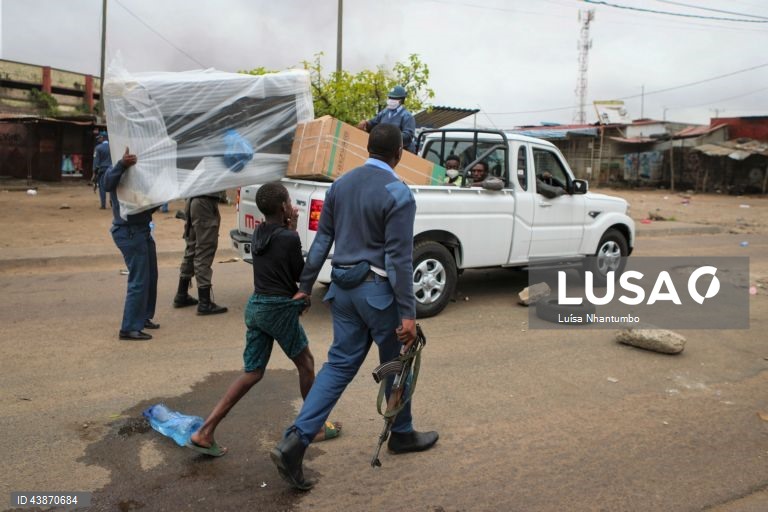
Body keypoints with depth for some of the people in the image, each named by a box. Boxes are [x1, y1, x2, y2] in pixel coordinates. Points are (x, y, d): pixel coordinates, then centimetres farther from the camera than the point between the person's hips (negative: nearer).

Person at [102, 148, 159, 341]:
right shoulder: (117, 171, -8)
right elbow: (108, 184, -31)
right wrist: (122, 164, -46)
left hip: (142, 229, 9)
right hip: (128, 231, -9)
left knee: (151, 277, 16)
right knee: (139, 281, -11)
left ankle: (144, 317, 30)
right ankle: (129, 328, -5)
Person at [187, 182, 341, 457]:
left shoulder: (258, 234, 7)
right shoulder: (289, 238, -15)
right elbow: (301, 274, -3)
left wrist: (289, 228, 10)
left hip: (255, 306, 7)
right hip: (281, 308, -7)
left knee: (252, 373, 11)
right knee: (306, 364, 14)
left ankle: (204, 433, 6)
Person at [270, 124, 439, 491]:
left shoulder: (341, 184, 7)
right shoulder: (398, 194, -14)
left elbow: (322, 240, 9)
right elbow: (399, 258, -17)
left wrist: (305, 285, 15)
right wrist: (408, 313, -14)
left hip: (343, 287, 6)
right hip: (377, 290, -6)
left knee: (339, 364, 10)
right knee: (396, 363, 14)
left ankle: (294, 442, 2)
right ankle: (402, 435, 33)